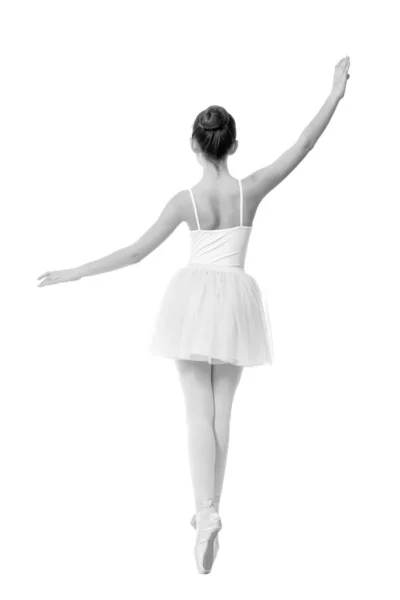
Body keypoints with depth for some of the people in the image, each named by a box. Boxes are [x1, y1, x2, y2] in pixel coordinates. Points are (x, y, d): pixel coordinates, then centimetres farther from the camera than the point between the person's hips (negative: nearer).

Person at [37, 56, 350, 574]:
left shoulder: (185, 200, -11)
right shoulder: (250, 191, -9)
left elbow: (136, 252, -10)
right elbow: (302, 147, -8)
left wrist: (75, 273, -2)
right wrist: (335, 95, -2)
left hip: (194, 297, -2)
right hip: (235, 301, 2)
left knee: (198, 411, -1)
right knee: (220, 411, 11)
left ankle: (207, 515, -17)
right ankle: (207, 510, 19)